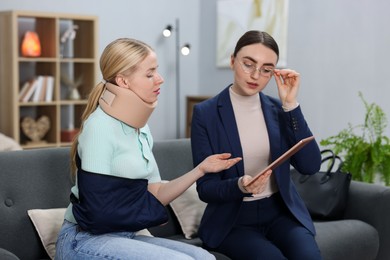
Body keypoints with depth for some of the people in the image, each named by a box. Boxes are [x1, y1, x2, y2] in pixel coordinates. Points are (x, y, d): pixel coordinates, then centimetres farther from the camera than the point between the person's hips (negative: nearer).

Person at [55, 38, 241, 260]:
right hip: (85, 241, -8)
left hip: (125, 237, 8)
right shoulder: (100, 126, -16)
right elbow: (99, 213, -20)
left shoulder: (141, 128, 10)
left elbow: (154, 196, 9)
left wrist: (201, 169, -2)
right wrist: (155, 213, -4)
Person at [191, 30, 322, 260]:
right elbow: (205, 188, -6)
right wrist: (239, 186, -27)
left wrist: (290, 104, -11)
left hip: (282, 212, 3)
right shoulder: (206, 113, -6)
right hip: (234, 220, -3)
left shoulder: (277, 109, 4)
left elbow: (310, 166, -8)